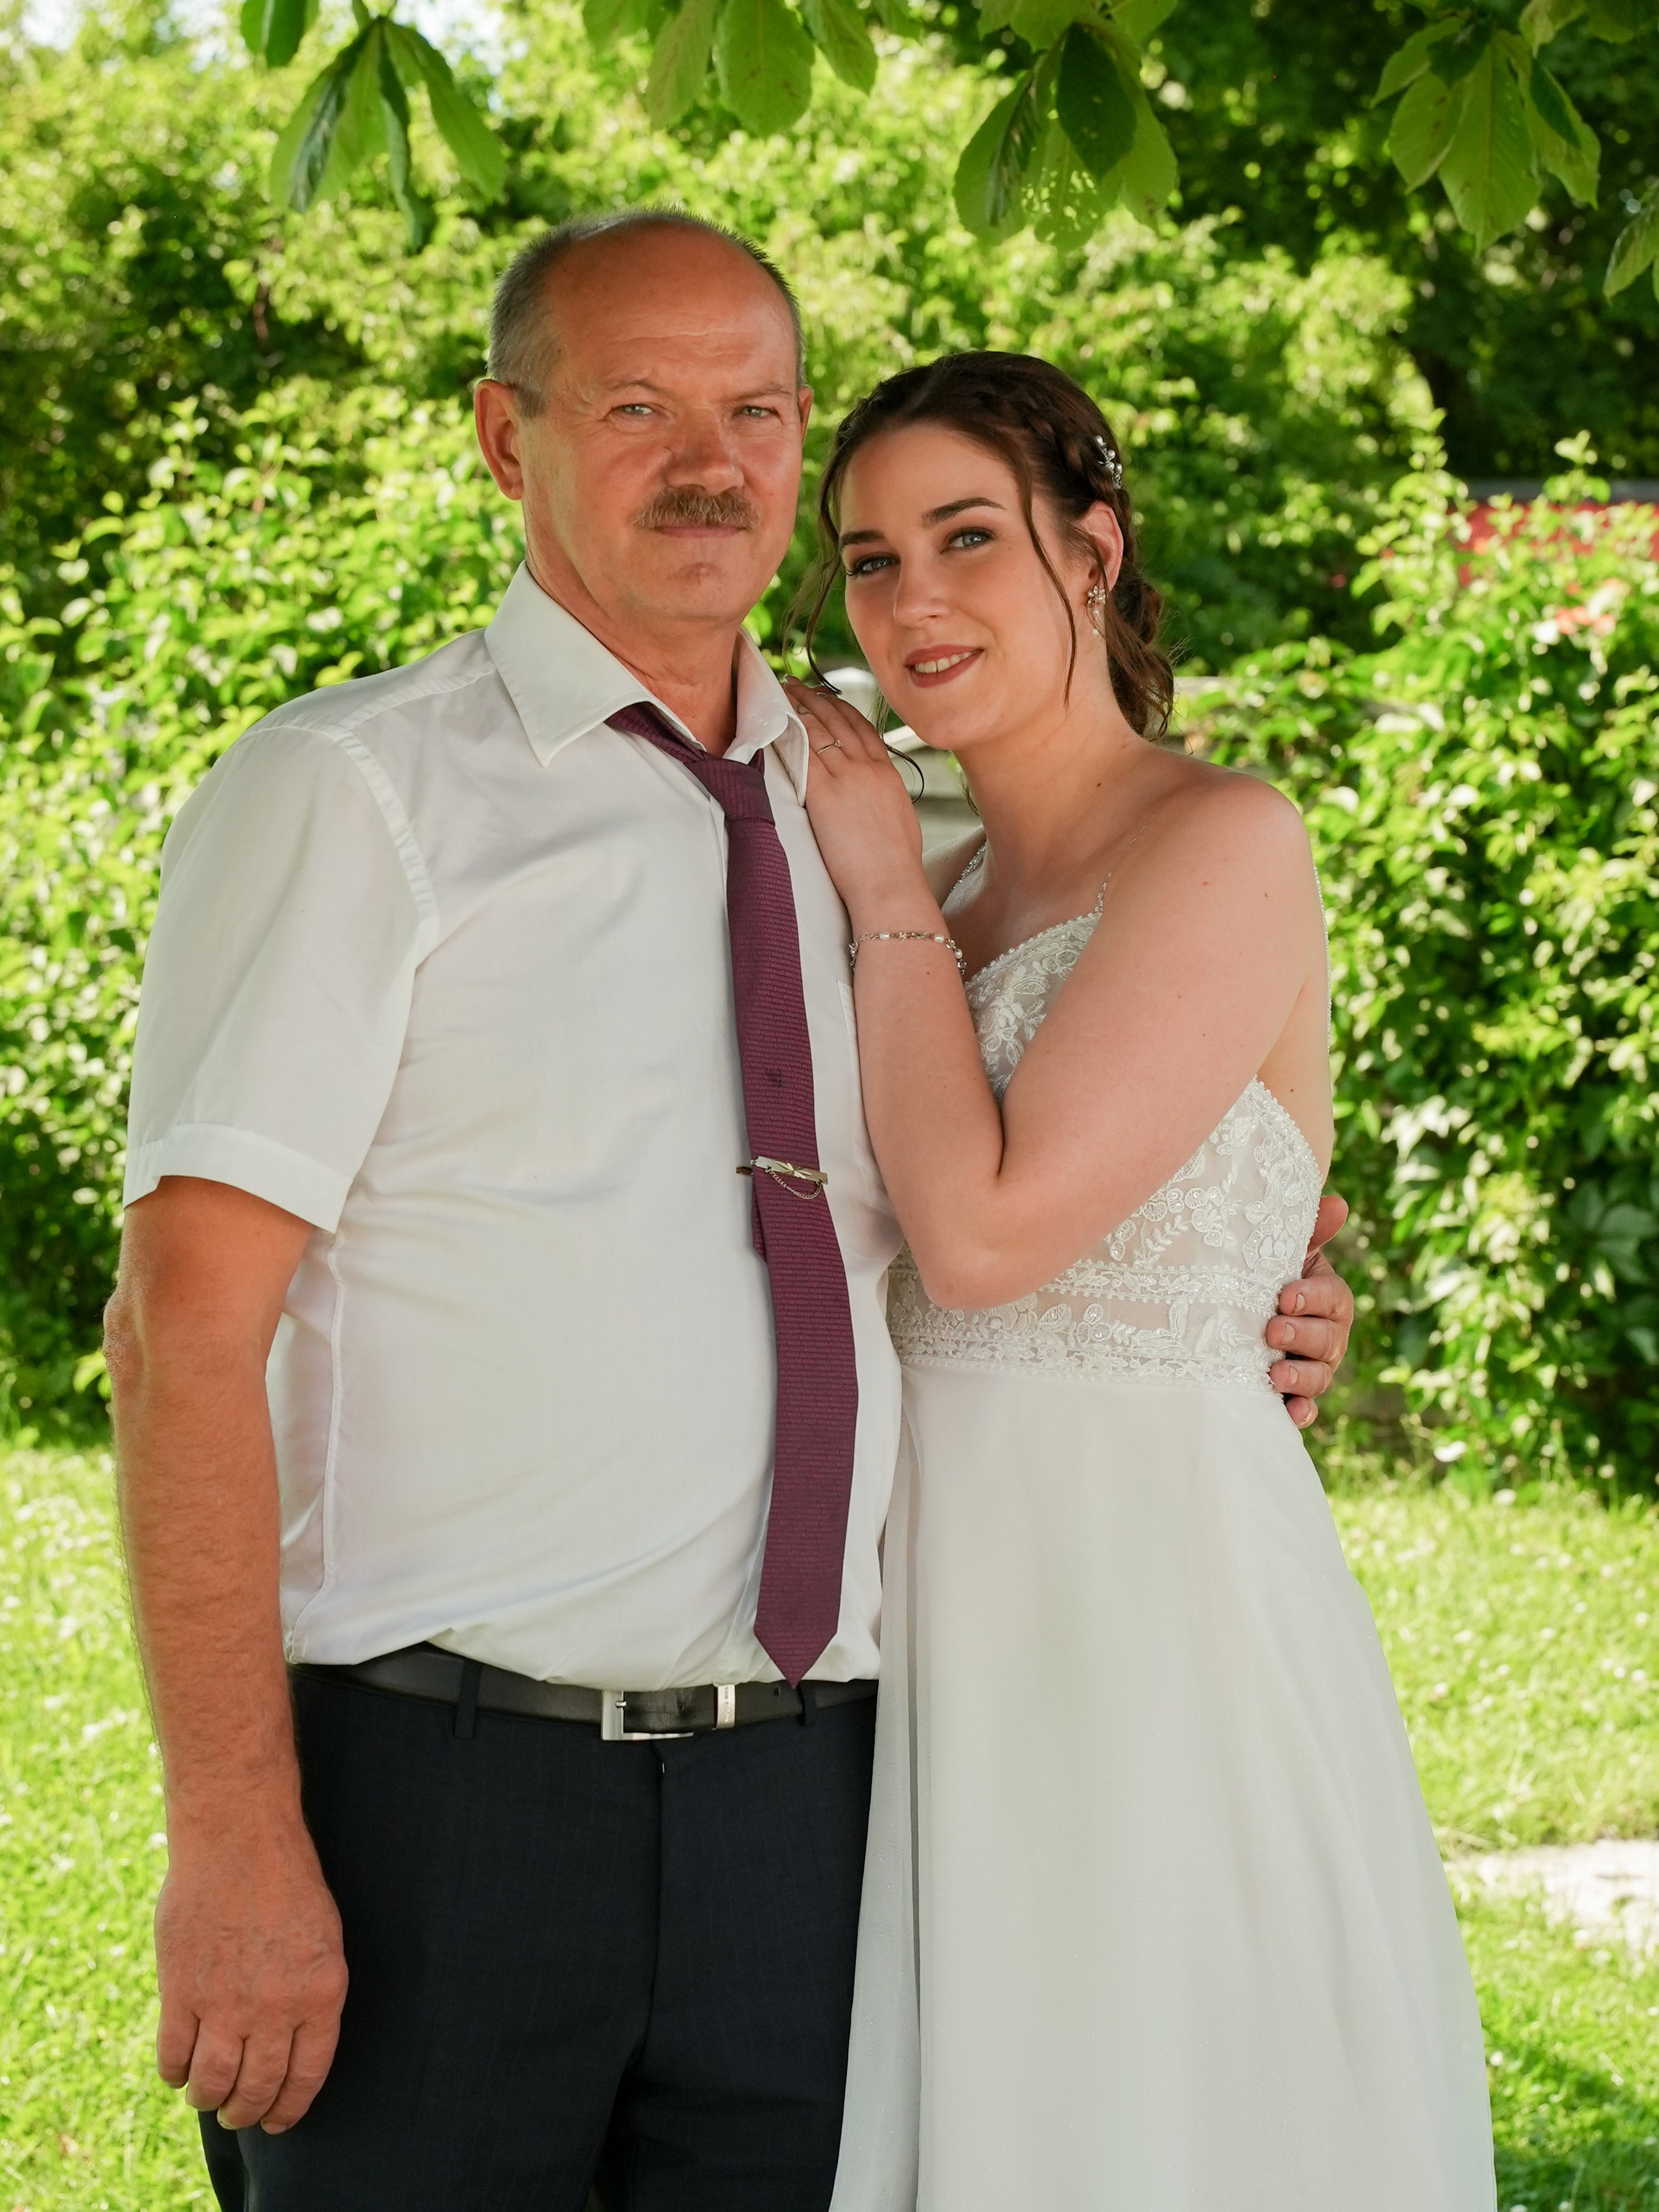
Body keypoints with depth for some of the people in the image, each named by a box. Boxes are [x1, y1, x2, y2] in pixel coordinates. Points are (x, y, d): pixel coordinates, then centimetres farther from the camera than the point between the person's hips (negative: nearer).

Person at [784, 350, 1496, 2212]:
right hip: (948, 1581, 8)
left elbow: (986, 1228, -18)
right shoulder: (954, 889, 13)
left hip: (1148, 1577, -8)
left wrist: (884, 889, -8)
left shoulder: (1224, 848, -11)